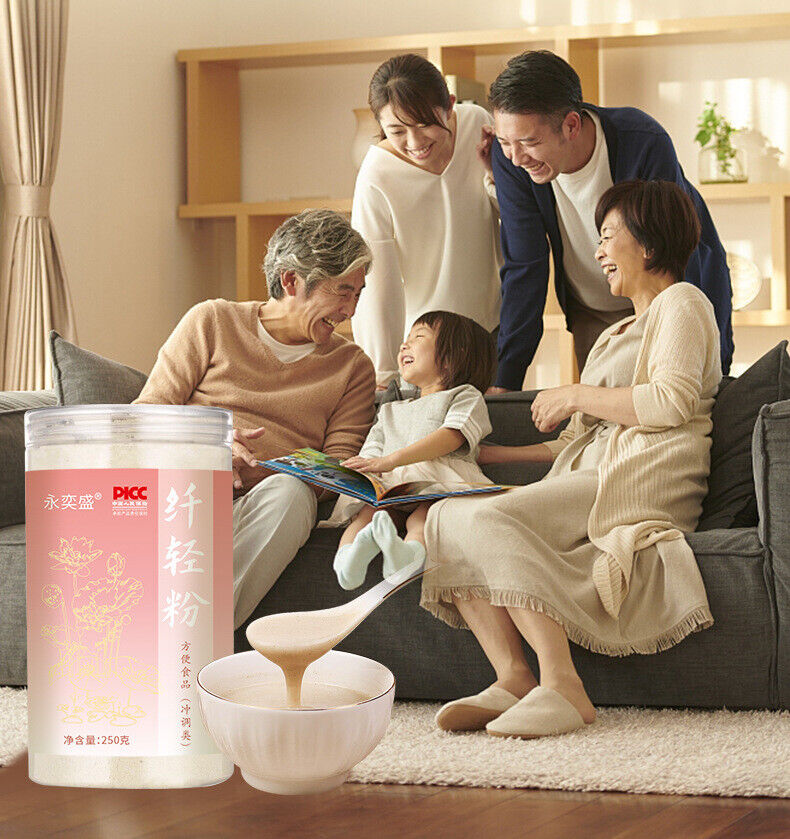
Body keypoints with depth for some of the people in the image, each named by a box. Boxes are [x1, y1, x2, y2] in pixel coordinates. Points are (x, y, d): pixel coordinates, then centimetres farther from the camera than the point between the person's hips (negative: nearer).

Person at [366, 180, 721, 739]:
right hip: (592, 481, 9)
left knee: (488, 519, -29)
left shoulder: (681, 304, 6)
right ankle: (512, 680, -28)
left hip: (643, 483, -9)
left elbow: (673, 402, -12)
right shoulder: (619, 333, 34)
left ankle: (562, 687, -35)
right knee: (446, 515, -13)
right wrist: (501, 456, 26)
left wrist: (577, 396, -3)